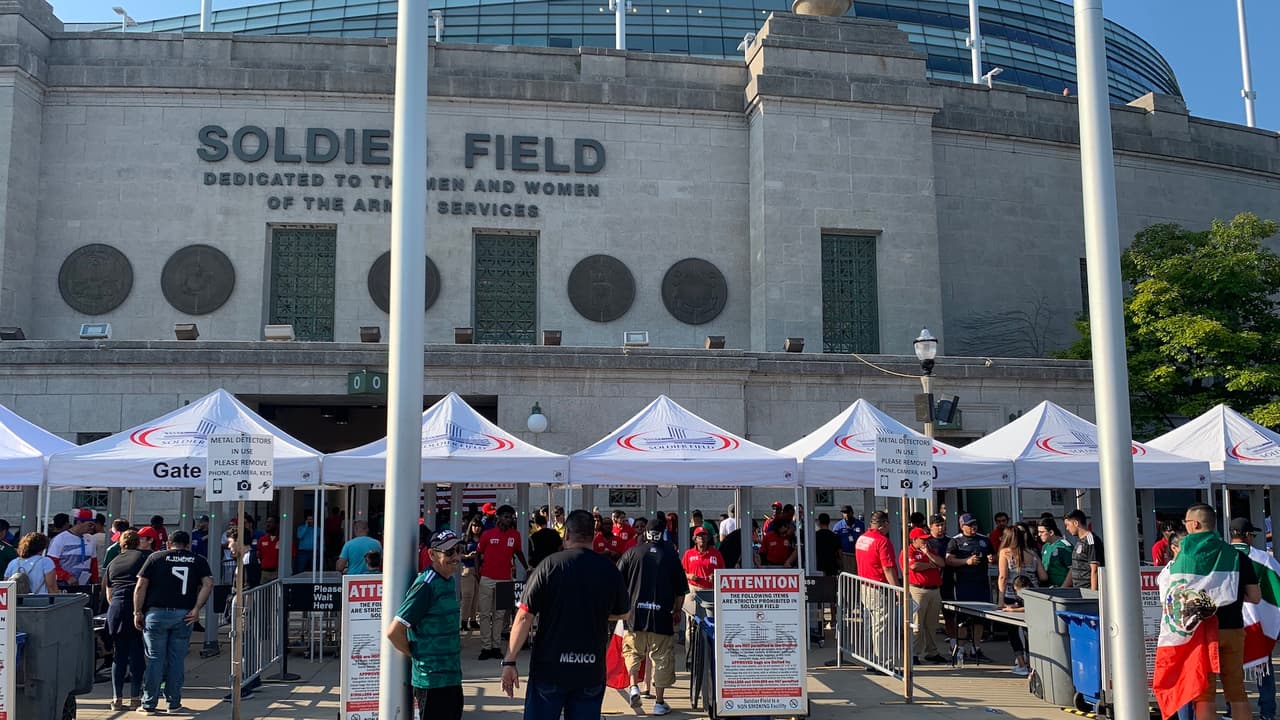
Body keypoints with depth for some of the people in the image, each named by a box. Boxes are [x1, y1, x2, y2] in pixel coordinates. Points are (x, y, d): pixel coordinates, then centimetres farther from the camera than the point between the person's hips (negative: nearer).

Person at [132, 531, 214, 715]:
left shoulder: (155, 557, 9)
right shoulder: (198, 560, 11)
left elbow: (141, 586, 2)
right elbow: (208, 584, -3)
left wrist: (138, 612, 5)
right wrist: (196, 609, -4)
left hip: (156, 613, -1)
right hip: (184, 615, 1)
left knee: (155, 659, 5)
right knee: (177, 660, 8)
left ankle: (149, 704, 9)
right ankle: (174, 703, 13)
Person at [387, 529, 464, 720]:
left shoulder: (448, 581, 8)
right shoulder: (426, 585, -19)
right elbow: (394, 631, -22)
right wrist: (416, 655, -8)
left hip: (452, 677, 9)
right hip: (432, 681, -9)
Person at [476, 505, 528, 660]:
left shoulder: (515, 535, 5)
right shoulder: (487, 534, -1)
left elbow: (519, 552, 18)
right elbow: (479, 554, 6)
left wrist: (527, 568, 14)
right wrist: (477, 571, 0)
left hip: (504, 579, 2)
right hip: (487, 579, -2)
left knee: (500, 615, 6)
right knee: (485, 614, 0)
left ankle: (496, 646, 10)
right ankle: (486, 647, 4)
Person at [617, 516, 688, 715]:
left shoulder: (633, 552, 1)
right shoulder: (670, 555, 1)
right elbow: (681, 589, 5)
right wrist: (677, 612, 18)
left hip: (634, 613, 1)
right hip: (661, 615, -1)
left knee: (633, 651, 19)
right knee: (661, 657, 8)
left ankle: (634, 685, 1)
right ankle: (659, 702, 11)